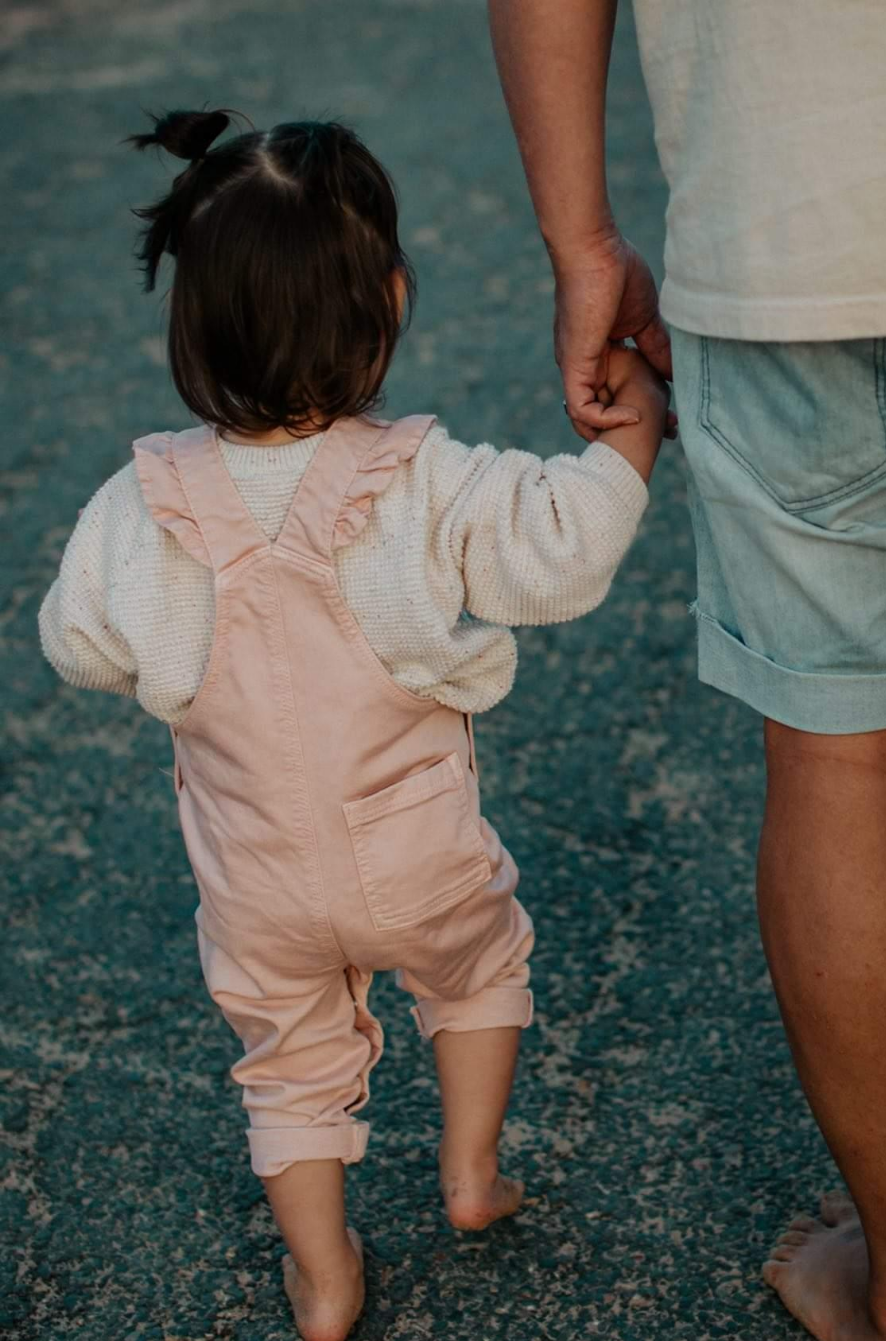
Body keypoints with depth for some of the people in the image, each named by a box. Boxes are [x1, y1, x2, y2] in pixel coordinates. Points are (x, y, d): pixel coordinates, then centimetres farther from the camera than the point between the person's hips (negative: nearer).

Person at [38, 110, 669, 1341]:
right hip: (418, 864, -1)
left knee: (294, 1061, 23)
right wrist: (636, 415, -3)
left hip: (255, 892, 2)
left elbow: (79, 646, -3)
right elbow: (565, 543, -17)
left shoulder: (143, 509, -15)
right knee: (483, 964, 30)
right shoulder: (426, 486, -23)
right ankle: (471, 1174, 38)